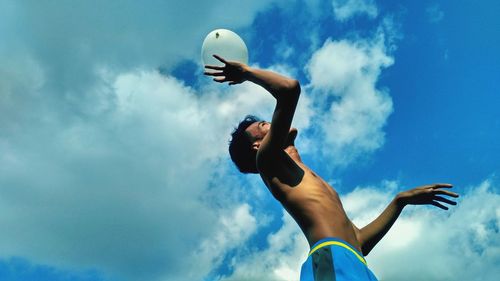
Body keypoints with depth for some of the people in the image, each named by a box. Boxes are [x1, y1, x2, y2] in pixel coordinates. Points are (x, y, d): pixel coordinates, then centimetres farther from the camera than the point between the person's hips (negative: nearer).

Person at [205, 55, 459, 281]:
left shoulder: (307, 181, 35)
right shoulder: (269, 160, 11)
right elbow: (290, 89, -4)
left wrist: (402, 199, 34)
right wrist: (246, 72, 14)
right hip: (332, 260, -9)